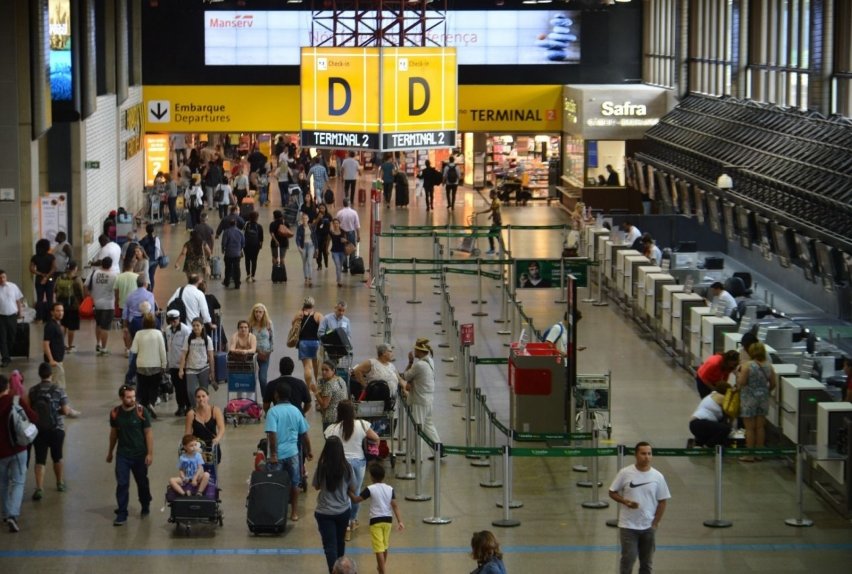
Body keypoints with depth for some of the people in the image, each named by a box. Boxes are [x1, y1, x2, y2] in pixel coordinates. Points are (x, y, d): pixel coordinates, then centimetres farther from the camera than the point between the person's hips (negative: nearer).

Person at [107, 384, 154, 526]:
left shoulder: (141, 411, -12)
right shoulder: (115, 413, -4)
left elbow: (148, 432, -9)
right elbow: (113, 432, 10)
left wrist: (150, 453, -13)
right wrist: (110, 452, 17)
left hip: (140, 454, -1)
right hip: (122, 454, 1)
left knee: (142, 482, 14)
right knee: (122, 484, -5)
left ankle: (145, 506, 38)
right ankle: (122, 514, 0)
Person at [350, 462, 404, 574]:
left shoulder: (370, 489, -12)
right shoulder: (390, 489, 0)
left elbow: (356, 500, -10)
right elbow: (395, 505, -5)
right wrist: (399, 521, -6)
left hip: (376, 520, -5)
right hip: (388, 519, 5)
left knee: (379, 548, -6)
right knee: (385, 544, 25)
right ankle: (383, 565, 45)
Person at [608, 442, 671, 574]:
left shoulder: (657, 476, -2)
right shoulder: (625, 473, -8)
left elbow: (662, 501, 3)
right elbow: (612, 492, 0)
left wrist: (655, 524, -2)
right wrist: (625, 501, -18)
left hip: (648, 527, 3)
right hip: (628, 526, -2)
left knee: (647, 562, 11)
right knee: (628, 559, -4)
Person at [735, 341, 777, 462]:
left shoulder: (747, 366, -15)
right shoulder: (768, 366, -1)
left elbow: (741, 382, -17)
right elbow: (774, 383, 5)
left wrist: (738, 375, 3)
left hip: (749, 398, -4)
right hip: (763, 398, 5)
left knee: (749, 428, 2)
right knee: (760, 427, 12)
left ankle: (749, 455, 5)